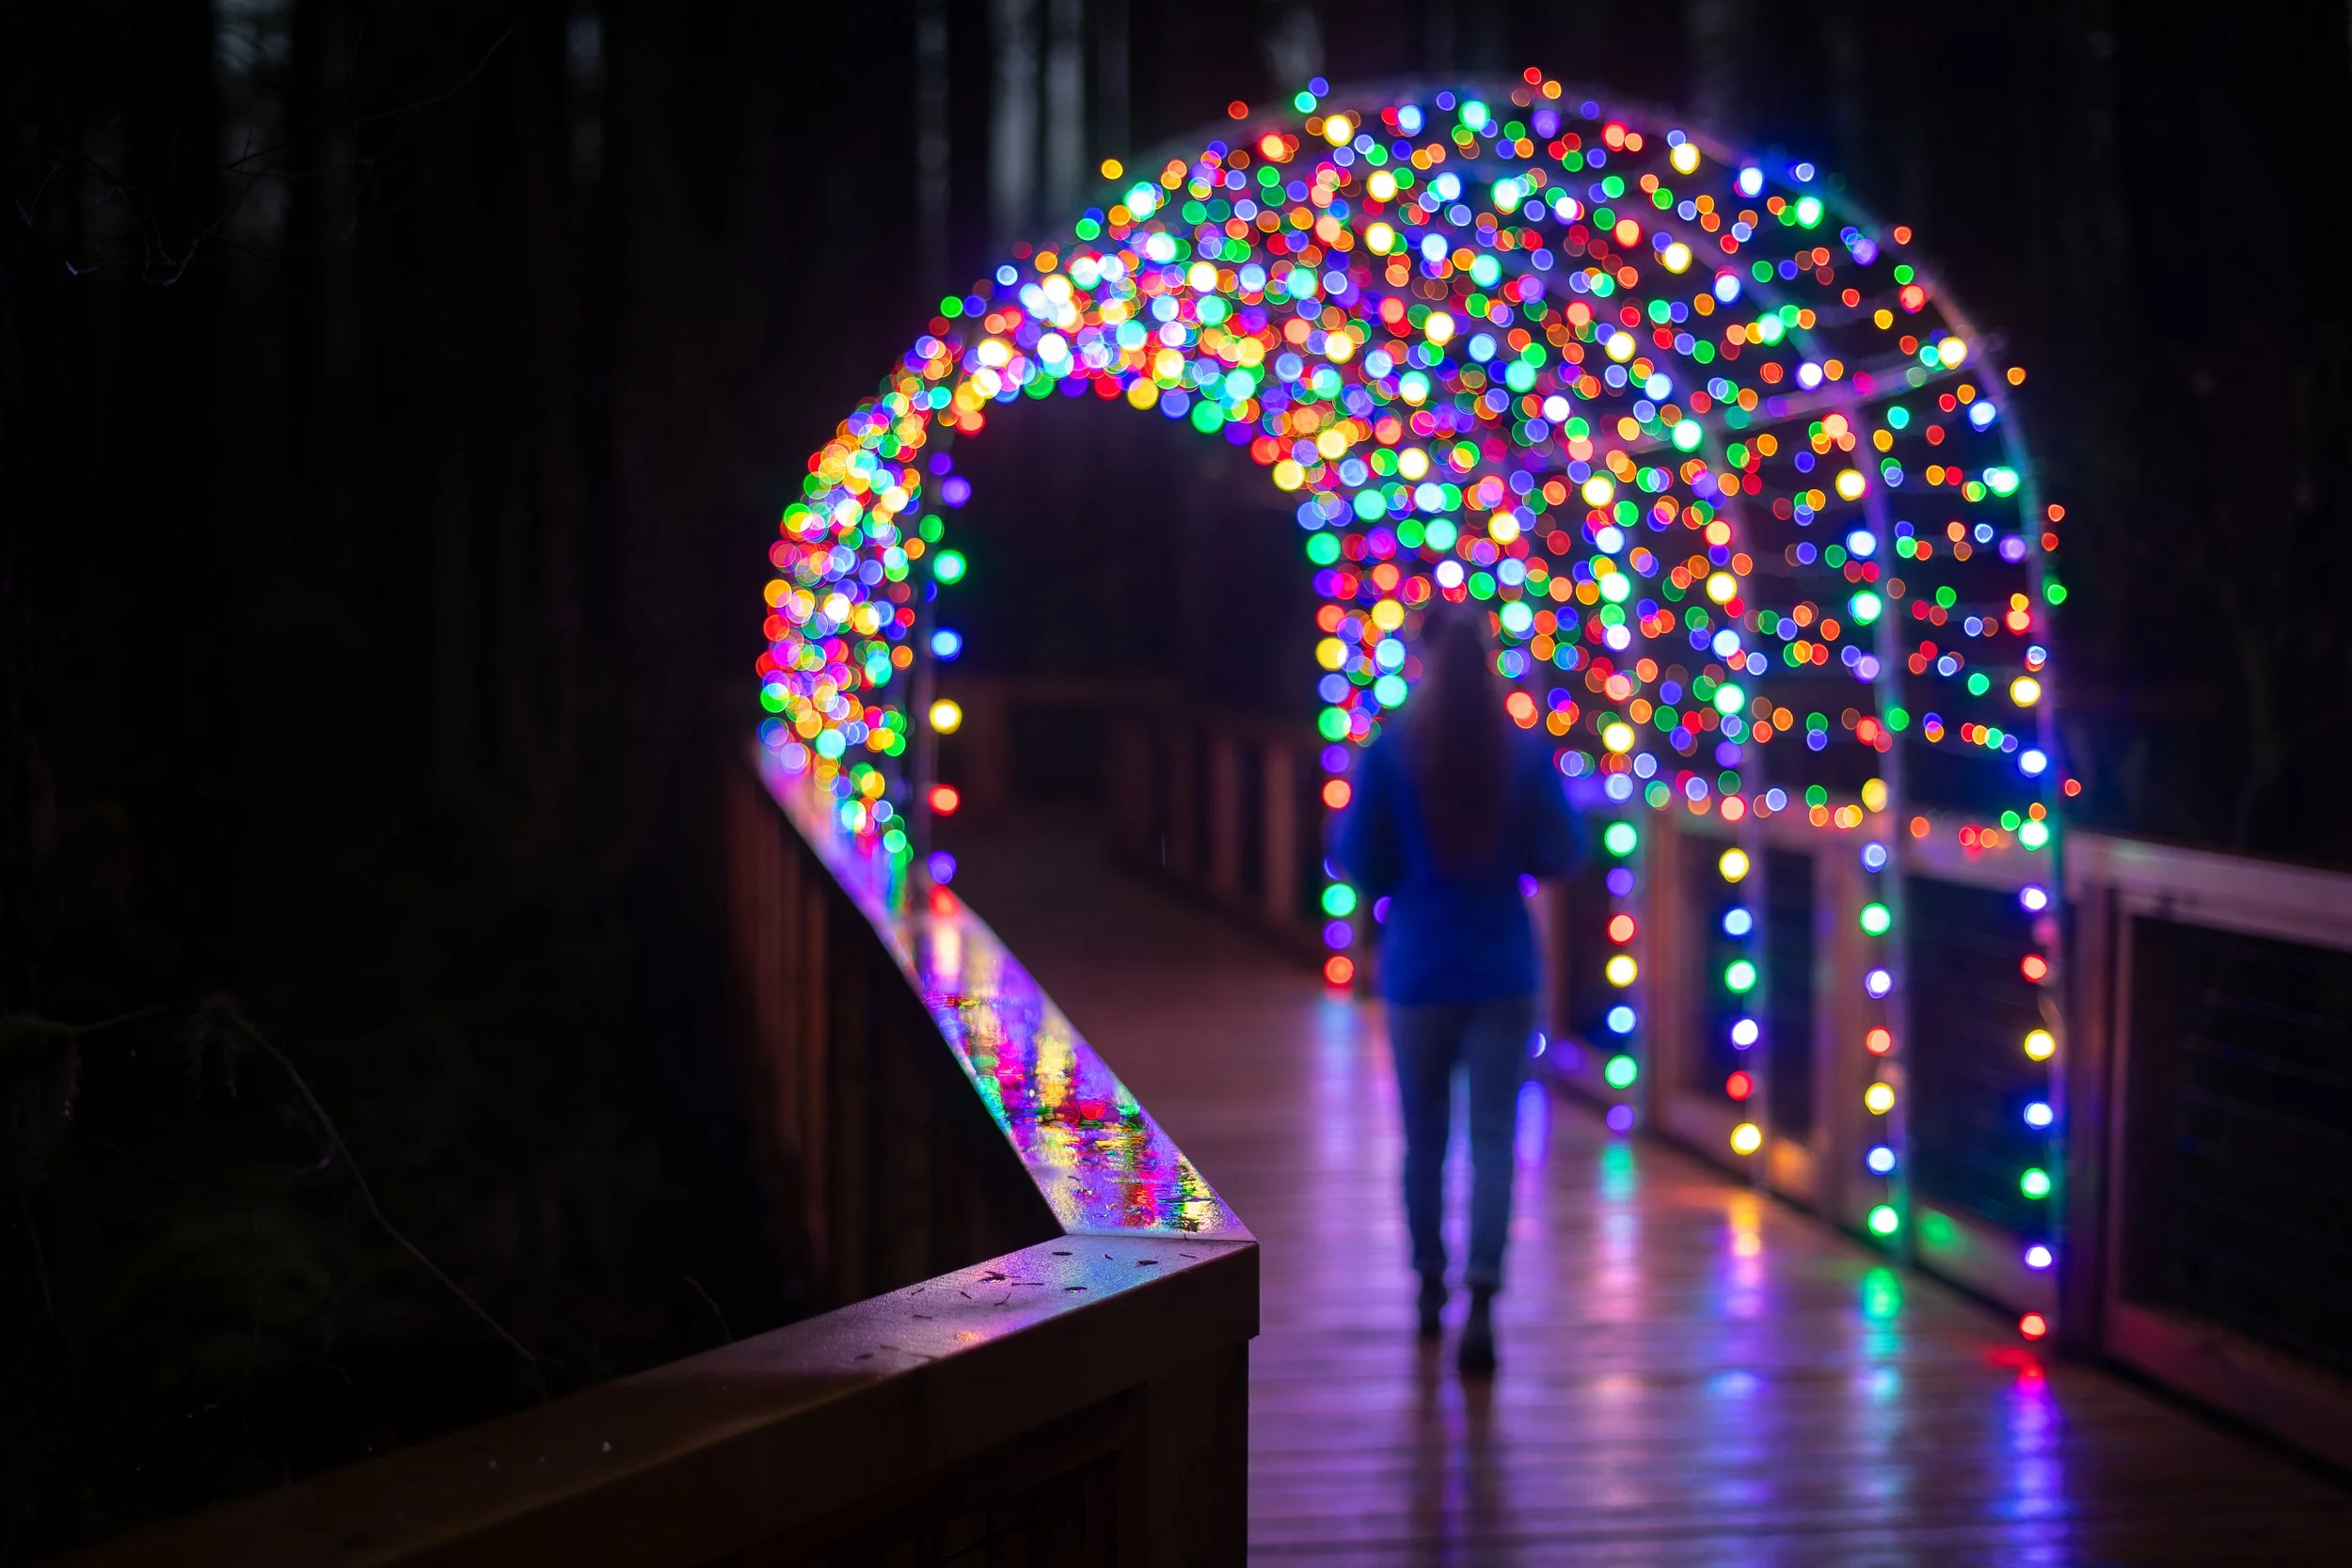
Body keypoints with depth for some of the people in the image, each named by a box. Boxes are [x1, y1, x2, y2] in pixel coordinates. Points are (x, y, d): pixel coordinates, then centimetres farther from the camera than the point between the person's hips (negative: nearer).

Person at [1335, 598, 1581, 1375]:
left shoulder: (1390, 751, -8)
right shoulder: (1526, 750, -5)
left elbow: (1359, 863, -4)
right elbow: (1559, 856, 2)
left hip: (1419, 969, 0)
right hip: (1504, 970, 0)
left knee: (1424, 1134, 16)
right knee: (1493, 1138, 0)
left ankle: (1431, 1284, 30)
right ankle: (1481, 1303, -13)